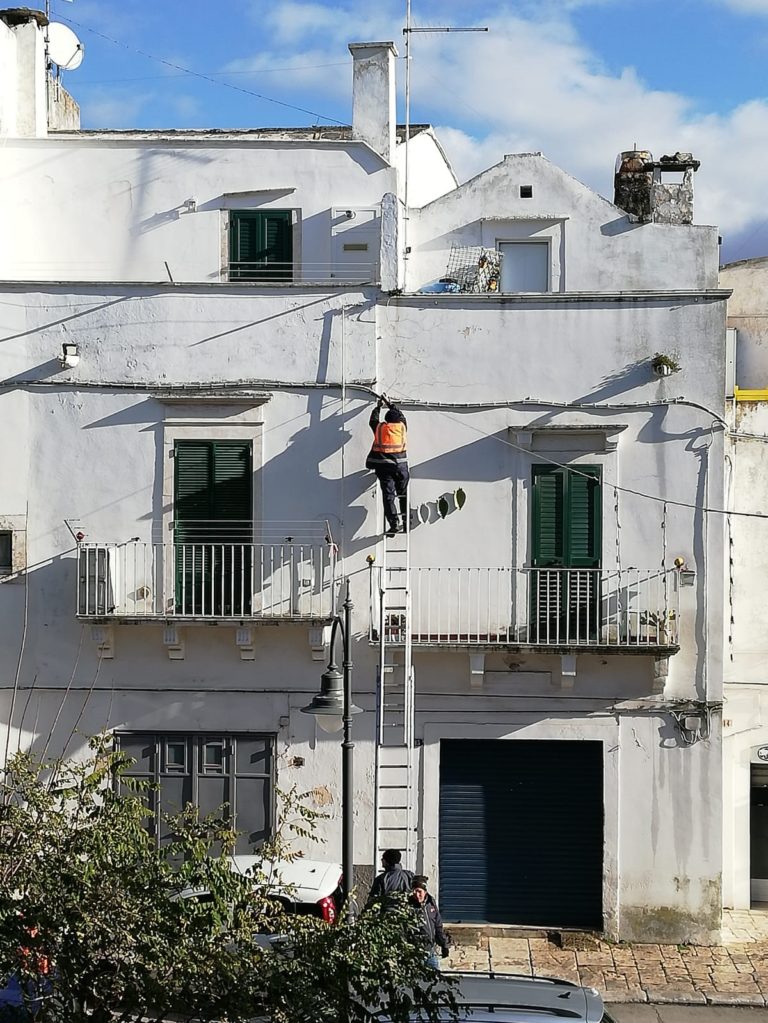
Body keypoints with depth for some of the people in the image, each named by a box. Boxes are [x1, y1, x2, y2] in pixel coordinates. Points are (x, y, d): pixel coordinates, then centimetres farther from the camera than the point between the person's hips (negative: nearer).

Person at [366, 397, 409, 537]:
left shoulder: (379, 428, 6)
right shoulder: (402, 427, 9)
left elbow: (372, 420, 29)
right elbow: (402, 417, 31)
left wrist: (378, 407, 44)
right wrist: (391, 405, 44)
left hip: (384, 466, -1)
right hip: (400, 465, 1)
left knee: (388, 495, -3)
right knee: (403, 494, 14)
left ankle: (394, 523, -14)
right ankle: (406, 521, 15)